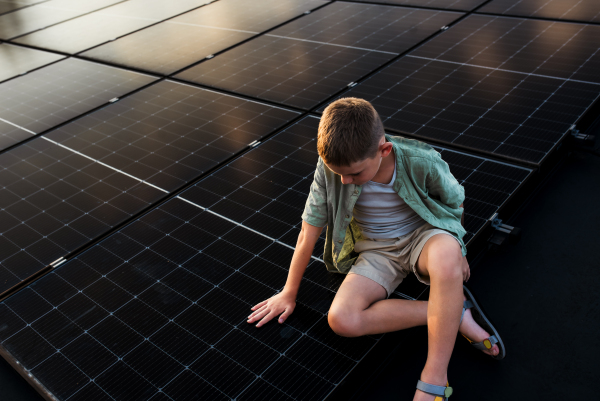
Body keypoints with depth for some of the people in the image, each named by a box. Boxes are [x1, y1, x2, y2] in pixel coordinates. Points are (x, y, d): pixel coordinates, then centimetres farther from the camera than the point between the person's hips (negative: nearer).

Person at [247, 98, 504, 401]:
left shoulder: (421, 162, -24)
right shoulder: (331, 167, -20)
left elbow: (454, 202, -2)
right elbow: (309, 231, -10)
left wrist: (455, 259, 9)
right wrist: (289, 293, -1)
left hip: (423, 235, -2)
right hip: (377, 251, 3)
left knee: (447, 254, -41)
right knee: (341, 319, -26)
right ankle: (455, 313, -16)